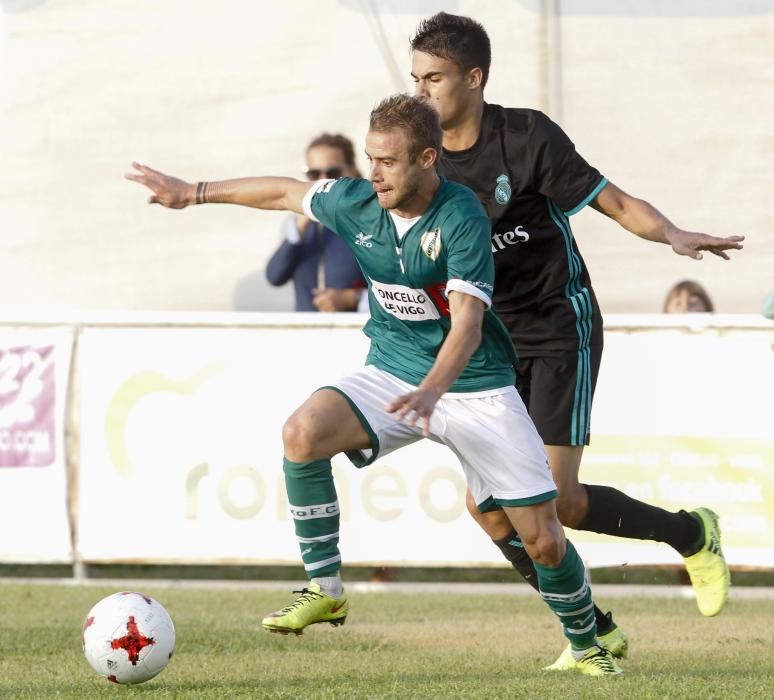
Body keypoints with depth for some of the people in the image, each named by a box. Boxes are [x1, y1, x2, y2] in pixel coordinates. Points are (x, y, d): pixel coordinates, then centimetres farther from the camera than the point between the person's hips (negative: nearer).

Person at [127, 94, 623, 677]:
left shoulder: (461, 217, -23)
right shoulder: (356, 202, -6)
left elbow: (467, 326, -31)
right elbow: (285, 192, 15)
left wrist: (431, 391, -48)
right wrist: (195, 192, 23)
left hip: (475, 385, -4)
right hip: (392, 373, 4)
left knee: (543, 539, -5)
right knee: (303, 431, -26)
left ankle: (586, 646, 24)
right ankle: (326, 591, -14)